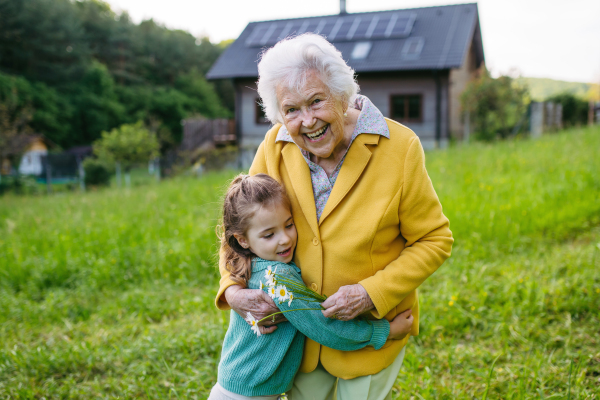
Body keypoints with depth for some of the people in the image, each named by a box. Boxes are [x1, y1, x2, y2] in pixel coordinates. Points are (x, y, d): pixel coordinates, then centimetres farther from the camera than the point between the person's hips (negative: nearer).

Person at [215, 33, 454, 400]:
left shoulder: (399, 148, -19)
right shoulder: (275, 146, -10)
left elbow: (434, 241, -12)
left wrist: (372, 293, -23)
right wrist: (233, 290, -16)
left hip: (371, 330, -3)